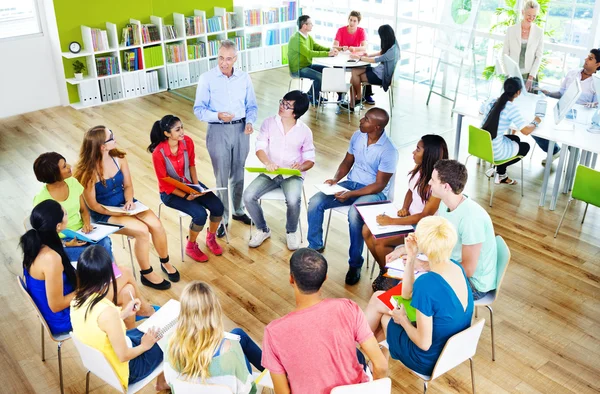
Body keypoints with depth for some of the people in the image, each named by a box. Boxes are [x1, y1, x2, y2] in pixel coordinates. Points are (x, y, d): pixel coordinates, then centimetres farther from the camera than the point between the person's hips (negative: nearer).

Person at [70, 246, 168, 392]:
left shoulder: (77, 300, -13)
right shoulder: (107, 311, -37)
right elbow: (123, 356, -27)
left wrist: (123, 314, 6)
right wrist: (144, 346, -9)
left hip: (99, 360, 7)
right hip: (121, 369, -7)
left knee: (145, 331, 26)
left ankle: (161, 382, 43)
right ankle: (162, 382, 40)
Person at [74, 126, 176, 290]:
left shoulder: (118, 158, -6)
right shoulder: (88, 172, -22)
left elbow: (128, 185, 3)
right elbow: (93, 205, -15)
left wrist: (129, 201, -17)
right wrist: (118, 214, -20)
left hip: (124, 204, 5)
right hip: (104, 213, -5)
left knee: (156, 225, -16)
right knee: (141, 230, -25)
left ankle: (165, 262, 9)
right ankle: (146, 274, -4)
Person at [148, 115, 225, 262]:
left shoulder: (187, 141, -13)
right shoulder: (158, 153, -26)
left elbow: (192, 164, 4)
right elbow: (165, 184, -19)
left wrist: (196, 185, -8)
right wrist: (186, 196, -25)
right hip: (170, 192, -5)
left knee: (218, 207, -14)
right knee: (200, 214, -25)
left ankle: (211, 238, 14)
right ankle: (191, 247, 3)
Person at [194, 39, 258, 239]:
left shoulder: (244, 77, 1)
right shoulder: (206, 78, -8)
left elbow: (252, 106, 6)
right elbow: (199, 109, -8)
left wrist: (250, 122, -13)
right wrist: (217, 115, -26)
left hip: (240, 129, 3)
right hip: (218, 131, -3)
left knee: (238, 174, 15)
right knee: (222, 177, 3)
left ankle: (238, 211, 33)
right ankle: (222, 218, 16)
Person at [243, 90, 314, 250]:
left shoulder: (305, 131, -2)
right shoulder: (269, 123, 0)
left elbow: (310, 160, 3)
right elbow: (260, 148, -6)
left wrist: (301, 166, -21)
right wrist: (267, 162, -27)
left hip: (293, 175, -2)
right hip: (270, 172, 2)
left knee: (293, 201, -33)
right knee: (248, 196, -22)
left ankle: (291, 232, 0)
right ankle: (263, 230, 6)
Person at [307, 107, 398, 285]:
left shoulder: (388, 151, -21)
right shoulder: (357, 136, -1)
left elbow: (379, 185, -19)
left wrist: (351, 194, -27)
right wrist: (335, 179, -7)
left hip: (375, 192, -6)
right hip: (351, 183, 6)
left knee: (354, 215, -37)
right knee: (315, 202, -14)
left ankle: (355, 264, -17)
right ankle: (315, 246, 7)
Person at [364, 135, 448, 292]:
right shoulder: (420, 169, -3)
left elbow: (425, 216, -25)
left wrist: (392, 221, -26)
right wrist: (404, 208, -4)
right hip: (409, 218, 8)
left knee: (380, 240, -21)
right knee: (367, 230, -5)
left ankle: (392, 277, 5)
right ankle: (384, 270, 11)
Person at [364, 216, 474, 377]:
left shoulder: (426, 283, -35)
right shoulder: (457, 268, -9)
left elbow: (424, 344, -26)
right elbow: (407, 296, 2)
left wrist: (402, 320, -9)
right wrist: (411, 257, -6)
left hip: (430, 361, -7)